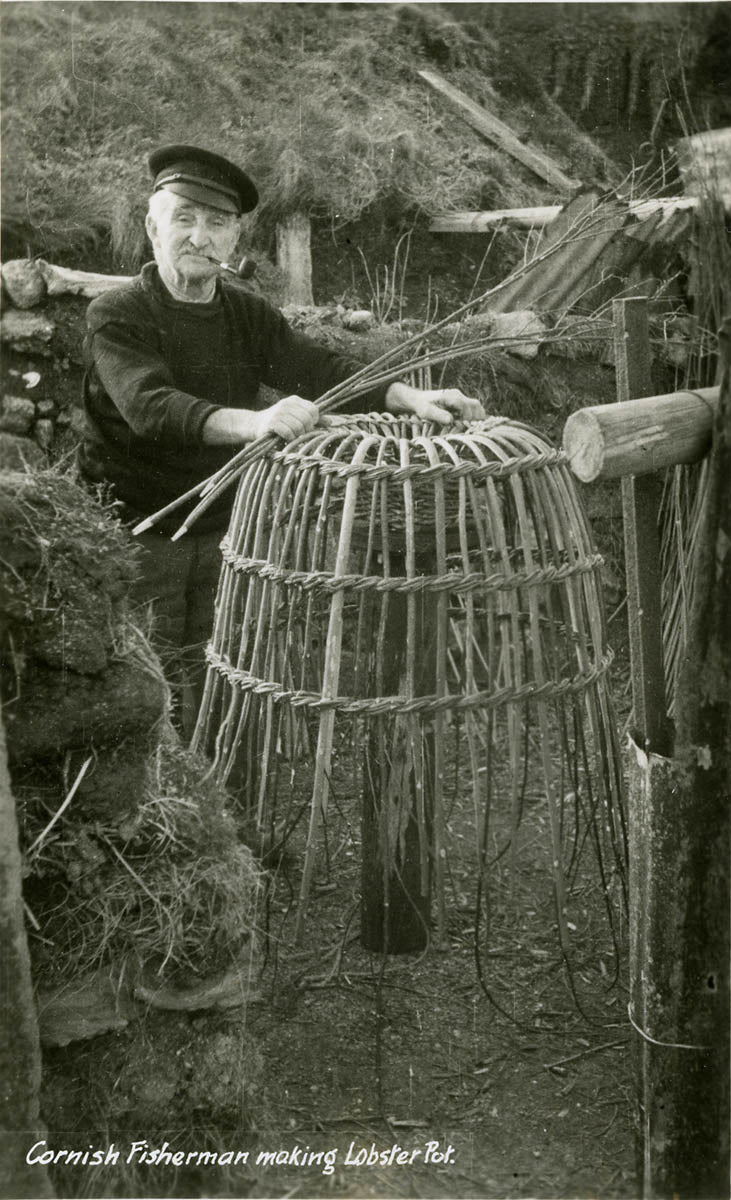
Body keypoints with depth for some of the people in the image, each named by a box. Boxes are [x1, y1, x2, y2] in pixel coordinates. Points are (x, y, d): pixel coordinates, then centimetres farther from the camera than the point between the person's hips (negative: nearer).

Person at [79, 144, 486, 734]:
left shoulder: (247, 313, 8)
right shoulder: (116, 316, -9)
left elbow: (318, 366, -6)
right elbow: (149, 406, -27)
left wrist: (410, 397, -23)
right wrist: (252, 422, -44)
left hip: (218, 531, 4)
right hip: (132, 537, -4)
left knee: (211, 689, 7)